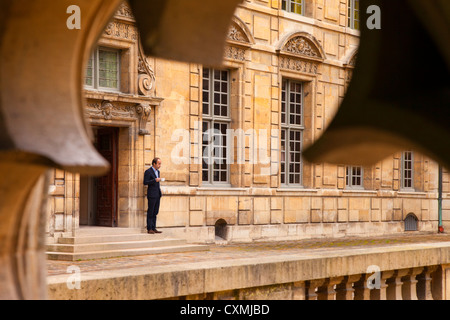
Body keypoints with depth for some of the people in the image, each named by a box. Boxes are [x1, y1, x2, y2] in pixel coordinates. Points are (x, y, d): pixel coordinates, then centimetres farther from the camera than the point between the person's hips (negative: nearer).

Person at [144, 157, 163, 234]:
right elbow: (145, 182, -13)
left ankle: (154, 228, 11)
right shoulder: (148, 171, -8)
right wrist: (155, 180, -21)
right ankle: (149, 229, -1)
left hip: (157, 195, 8)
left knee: (155, 212, 8)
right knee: (150, 212, -4)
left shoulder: (157, 171, 16)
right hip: (152, 195, -8)